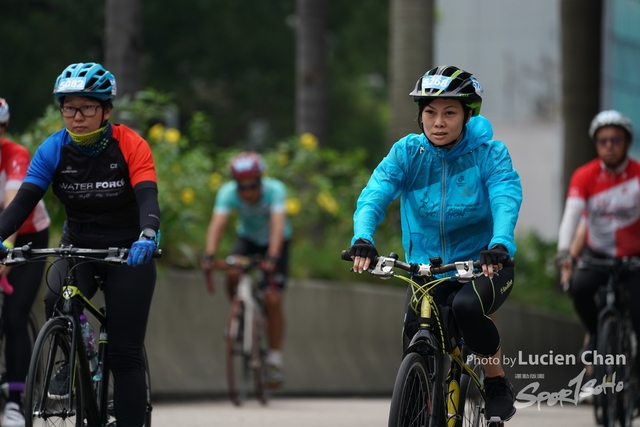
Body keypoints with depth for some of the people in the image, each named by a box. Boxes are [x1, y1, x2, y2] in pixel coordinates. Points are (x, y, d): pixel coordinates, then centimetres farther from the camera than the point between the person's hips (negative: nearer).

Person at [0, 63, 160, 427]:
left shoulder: (130, 146, -16)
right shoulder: (54, 150, -10)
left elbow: (148, 197, -29)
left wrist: (147, 236, -50)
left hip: (128, 255, -2)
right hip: (78, 248, 2)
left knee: (126, 355, -6)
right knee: (57, 301, -30)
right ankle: (68, 363, -1)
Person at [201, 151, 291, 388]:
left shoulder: (274, 189, -33)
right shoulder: (228, 192, -27)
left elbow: (278, 223, -43)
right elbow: (217, 223, -38)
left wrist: (272, 257, -57)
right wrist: (209, 255, -53)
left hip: (275, 241, -2)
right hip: (248, 238, 2)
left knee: (273, 300, -14)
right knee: (232, 274, -28)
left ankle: (275, 361, -4)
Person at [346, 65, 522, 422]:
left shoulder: (489, 153, -12)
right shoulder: (407, 153, -6)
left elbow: (507, 199, -28)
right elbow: (374, 195, -19)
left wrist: (500, 245, -49)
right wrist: (363, 238, -40)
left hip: (483, 264, -2)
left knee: (468, 306, -33)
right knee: (415, 338, -18)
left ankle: (498, 382, -8)